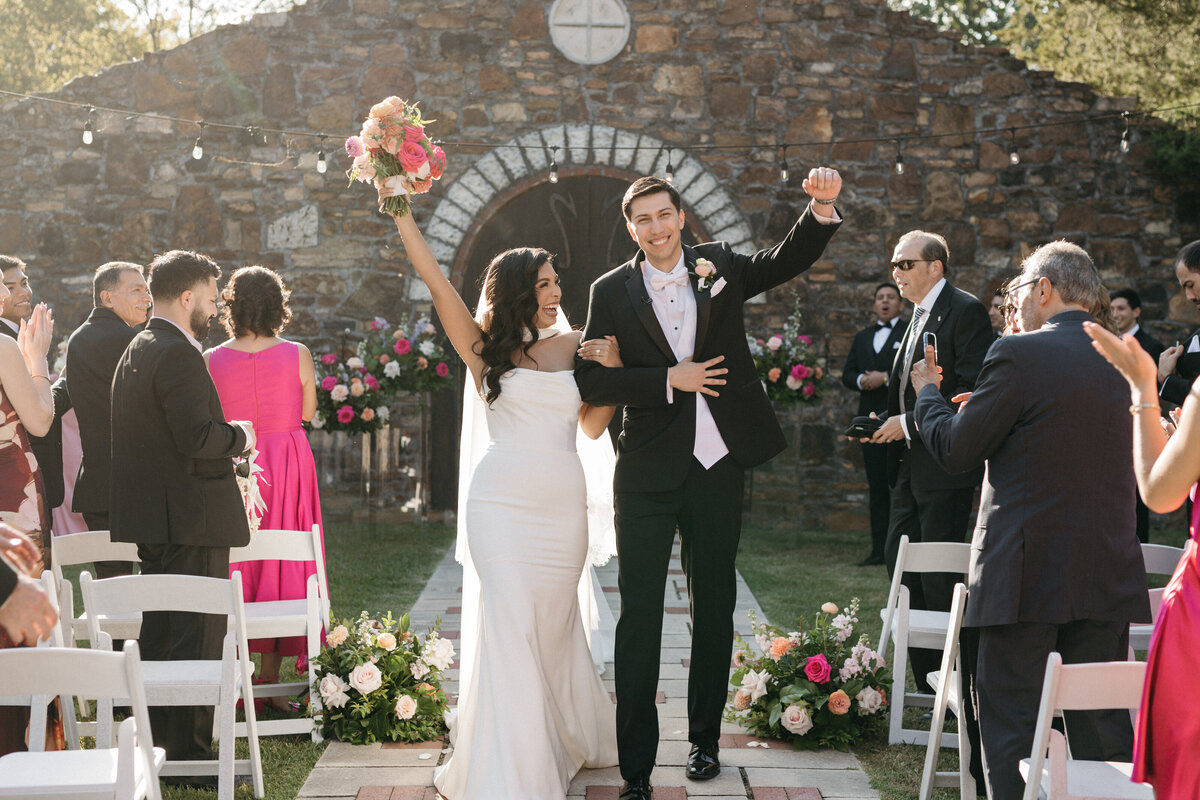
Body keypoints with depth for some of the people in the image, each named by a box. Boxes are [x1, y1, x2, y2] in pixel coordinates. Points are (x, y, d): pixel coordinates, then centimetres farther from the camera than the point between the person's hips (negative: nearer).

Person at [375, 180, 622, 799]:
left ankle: (569, 739, 33)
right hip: (503, 504, -3)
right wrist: (399, 213, -10)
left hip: (563, 506, 3)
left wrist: (612, 370, -2)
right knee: (507, 623, -8)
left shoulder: (573, 346, 9)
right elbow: (437, 283, -5)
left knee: (553, 623, 13)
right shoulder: (486, 350, 2)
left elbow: (594, 426, 11)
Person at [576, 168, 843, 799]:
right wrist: (670, 380, -14)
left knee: (714, 607, 13)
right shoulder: (612, 292, 0)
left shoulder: (718, 267, 5)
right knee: (639, 615, -3)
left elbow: (789, 260, -3)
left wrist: (822, 208, -22)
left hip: (718, 464, 2)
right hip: (648, 473, -2)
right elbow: (590, 380, -5)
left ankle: (704, 739, 29)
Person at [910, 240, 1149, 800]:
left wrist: (927, 392, 13)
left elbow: (954, 451, -8)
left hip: (1027, 574, -6)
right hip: (1108, 575, 6)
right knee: (1104, 723, 11)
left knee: (1008, 720, 1)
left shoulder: (1019, 356, -12)